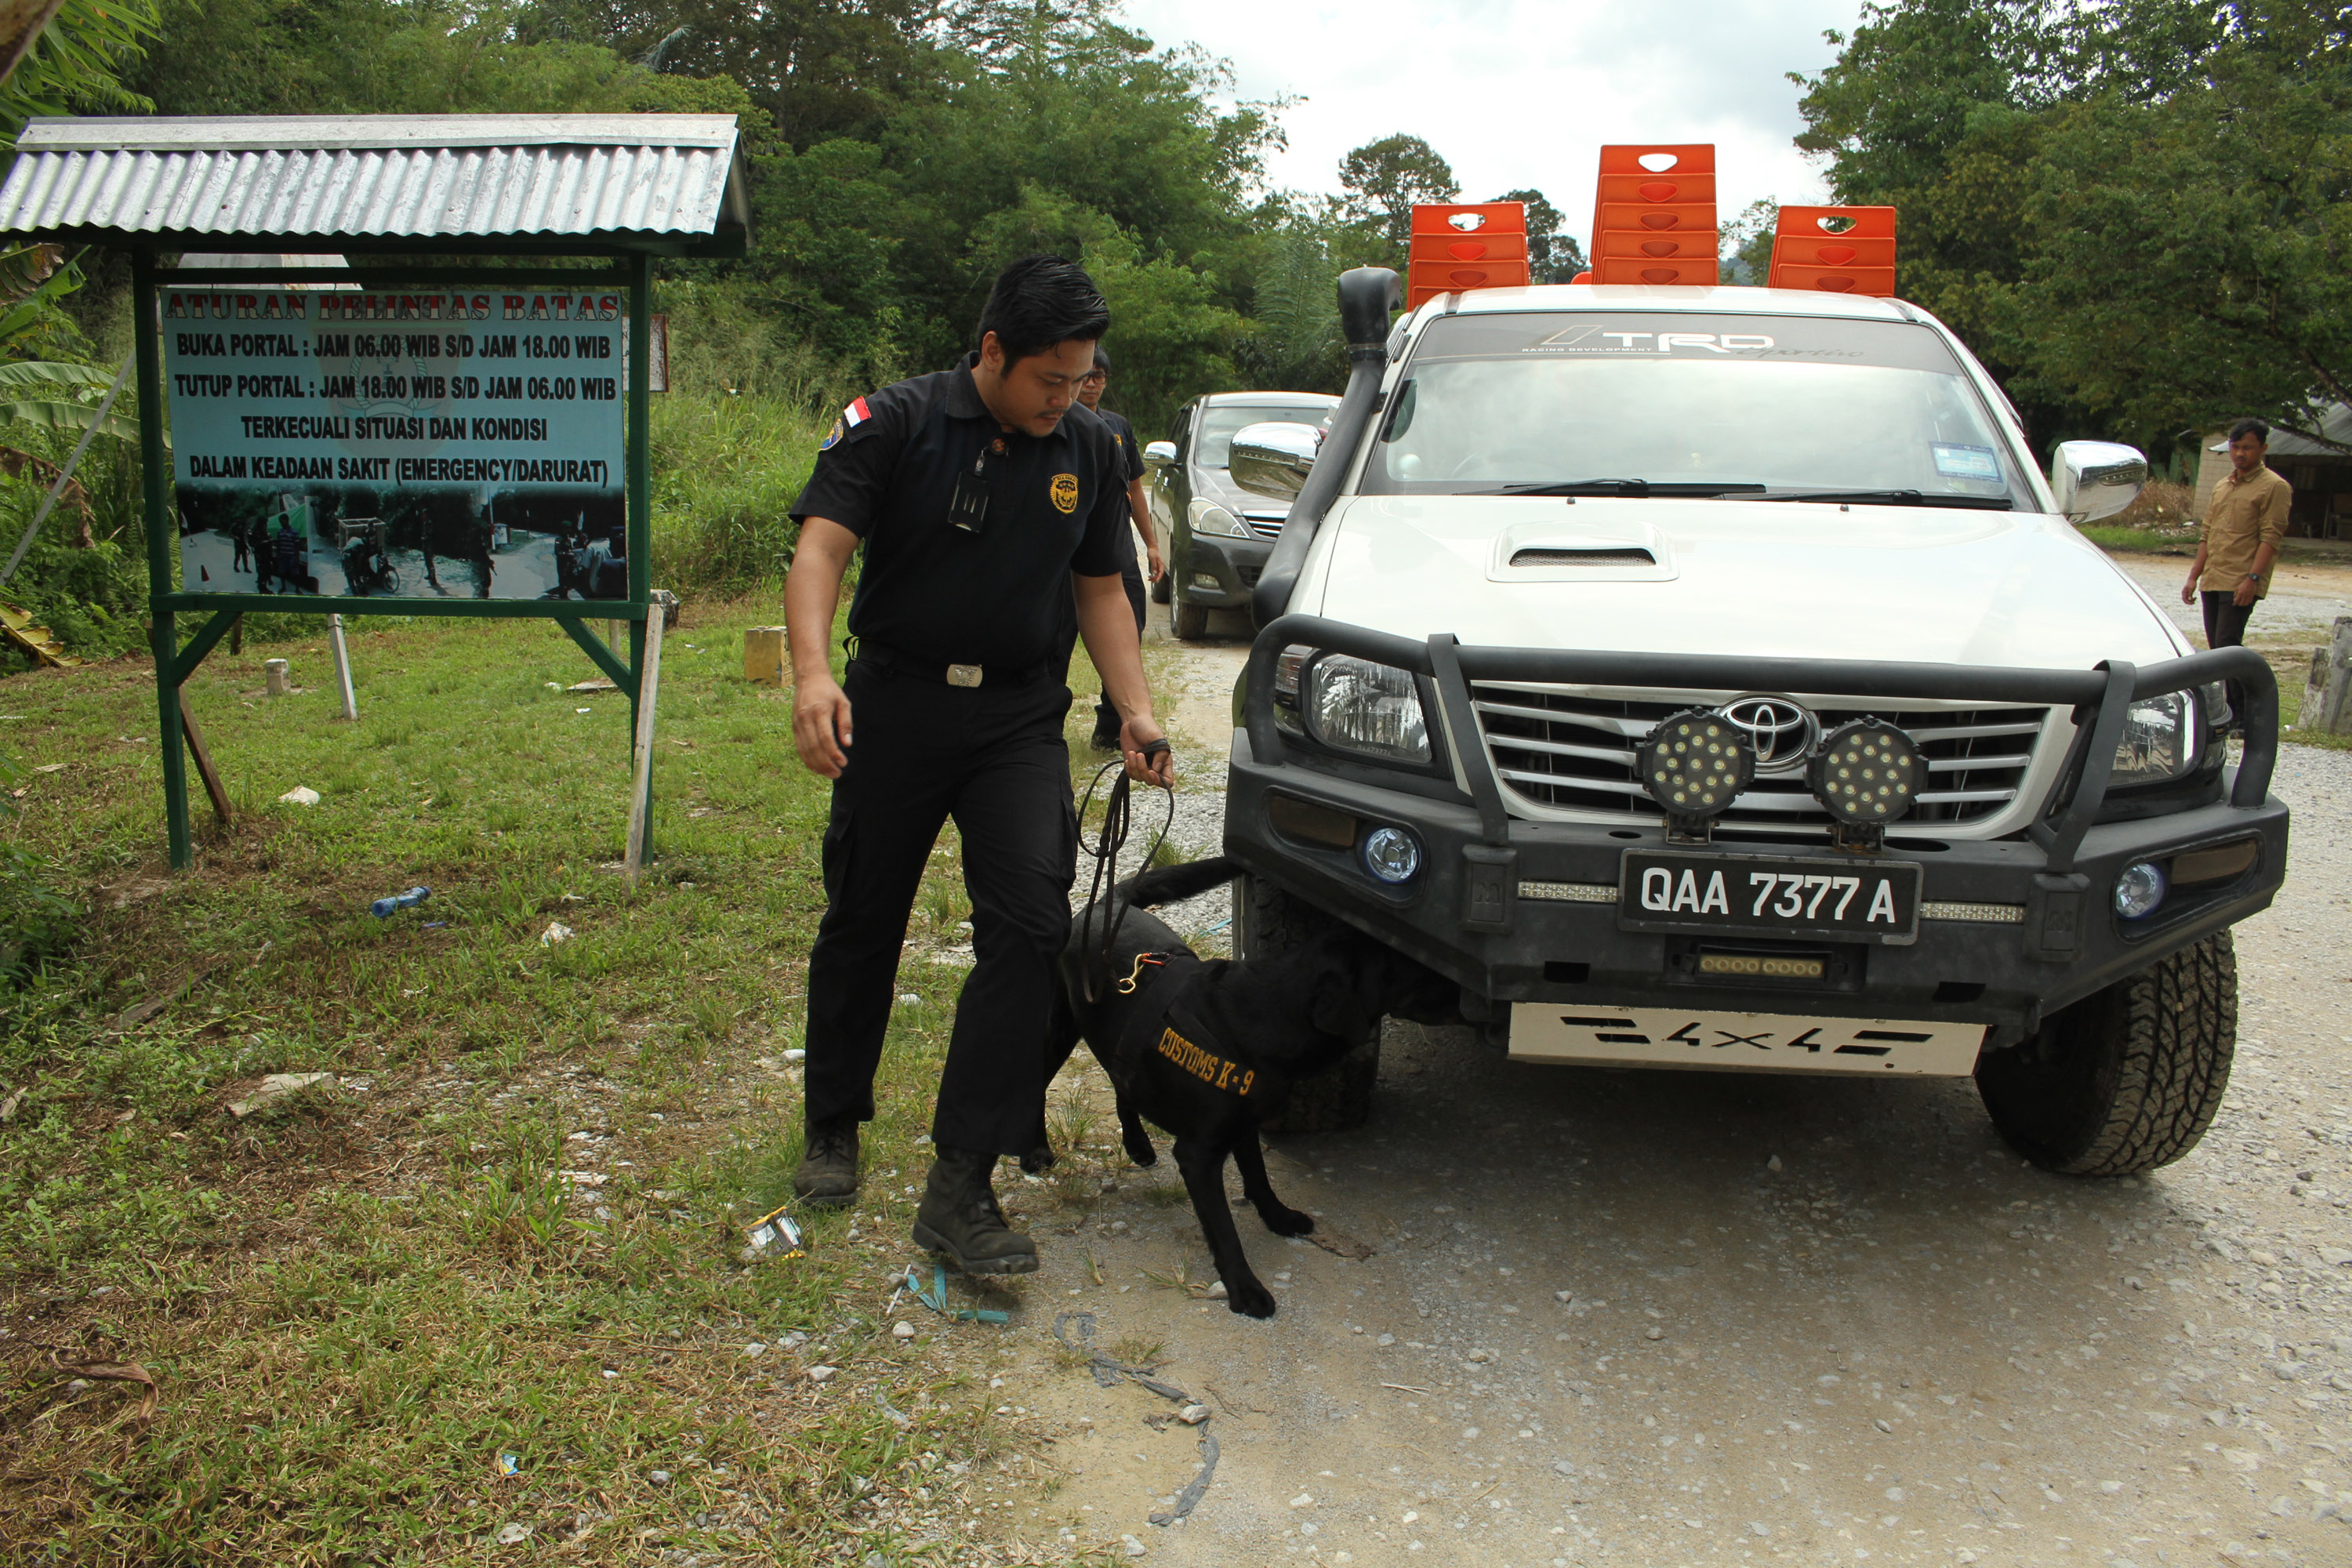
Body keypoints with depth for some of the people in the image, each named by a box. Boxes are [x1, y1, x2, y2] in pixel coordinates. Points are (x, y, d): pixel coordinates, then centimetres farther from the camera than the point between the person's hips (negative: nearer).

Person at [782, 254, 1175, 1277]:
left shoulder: (1088, 450, 7)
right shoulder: (893, 424, -6)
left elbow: (1100, 588, 14)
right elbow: (821, 548, -14)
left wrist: (1134, 709, 2)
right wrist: (812, 673, -32)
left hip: (1021, 719, 2)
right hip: (894, 704, -2)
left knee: (1030, 924, -13)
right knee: (861, 925, 9)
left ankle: (959, 1187, -9)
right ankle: (832, 1130, 32)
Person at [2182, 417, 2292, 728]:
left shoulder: (2274, 487, -4)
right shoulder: (2223, 486, 18)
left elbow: (2271, 537, -12)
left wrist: (2252, 578, -21)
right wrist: (2193, 576, 16)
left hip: (2241, 583, -7)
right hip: (2213, 581, 7)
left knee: (2228, 645, -14)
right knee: (2216, 648, 7)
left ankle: (2244, 715, -8)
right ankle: (2226, 712, 13)